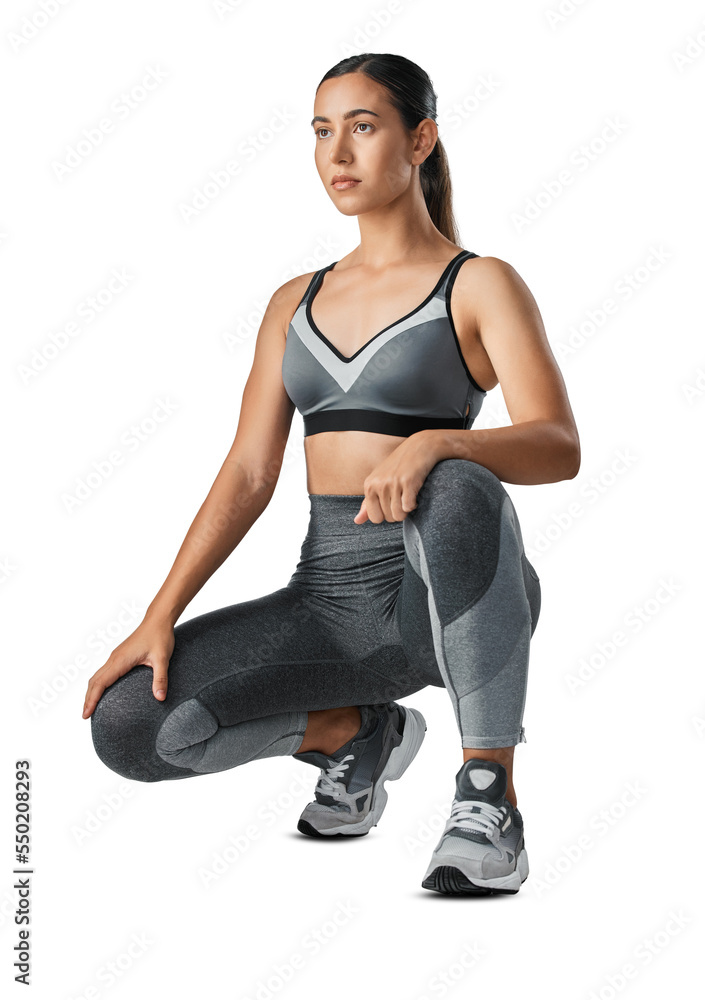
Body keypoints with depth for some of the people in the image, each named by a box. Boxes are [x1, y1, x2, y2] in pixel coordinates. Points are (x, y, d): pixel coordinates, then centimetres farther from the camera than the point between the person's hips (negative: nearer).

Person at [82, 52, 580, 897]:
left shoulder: (481, 286, -1)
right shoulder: (297, 303, 14)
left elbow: (559, 448, -16)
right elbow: (248, 475, 7)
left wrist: (433, 444, -37)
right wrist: (159, 619, -6)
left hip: (449, 597, -4)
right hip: (330, 597, 5)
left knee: (459, 494, -40)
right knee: (125, 725, -16)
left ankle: (489, 801, -24)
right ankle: (355, 732, 10)